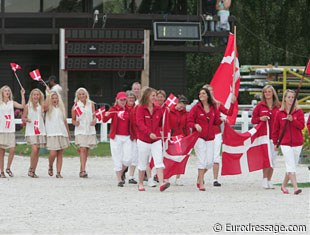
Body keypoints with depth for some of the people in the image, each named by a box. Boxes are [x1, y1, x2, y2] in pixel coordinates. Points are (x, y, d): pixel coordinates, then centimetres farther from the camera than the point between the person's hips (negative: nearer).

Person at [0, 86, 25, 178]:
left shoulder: (12, 103, 9)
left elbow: (23, 106, -5)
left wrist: (22, 95, -8)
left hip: (10, 130, 1)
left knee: (12, 149, -10)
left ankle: (8, 168, 9)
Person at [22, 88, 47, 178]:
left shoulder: (42, 106, 8)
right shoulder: (28, 106, 3)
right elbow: (23, 118, 6)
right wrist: (26, 120, -15)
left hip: (41, 131, 3)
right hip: (31, 131, -3)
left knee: (37, 152, 3)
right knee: (34, 149, -17)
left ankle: (33, 171, 11)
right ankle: (31, 169, -1)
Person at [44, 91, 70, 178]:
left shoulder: (61, 108, 14)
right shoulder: (49, 108, 2)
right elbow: (45, 106, -24)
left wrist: (68, 133, 16)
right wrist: (48, 94, -16)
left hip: (62, 133, 4)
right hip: (52, 134, -4)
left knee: (60, 154, 2)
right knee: (53, 154, -12)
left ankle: (58, 172, 3)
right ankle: (50, 167, 15)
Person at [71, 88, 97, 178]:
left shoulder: (91, 104, 6)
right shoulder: (75, 106, 0)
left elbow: (94, 116, 11)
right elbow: (73, 119, 5)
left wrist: (94, 120, -11)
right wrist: (75, 122, -17)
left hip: (90, 130, 3)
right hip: (80, 130, -3)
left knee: (87, 150, 9)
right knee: (83, 149, -16)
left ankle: (81, 170, 21)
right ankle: (83, 170, -21)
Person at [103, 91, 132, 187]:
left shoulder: (128, 110, 8)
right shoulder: (114, 109, -2)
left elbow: (131, 123, 15)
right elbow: (104, 120, -13)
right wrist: (106, 115, -34)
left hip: (127, 137, 3)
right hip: (116, 137, -3)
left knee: (128, 159, -3)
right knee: (117, 159, -2)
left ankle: (121, 173, 23)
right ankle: (119, 180, 4)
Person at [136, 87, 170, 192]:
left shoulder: (158, 109, 7)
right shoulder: (140, 108, -5)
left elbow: (161, 123, 18)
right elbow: (140, 123, -17)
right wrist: (149, 133, -29)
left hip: (156, 140, 3)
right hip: (143, 140, -3)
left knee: (159, 161, -12)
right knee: (143, 163, 8)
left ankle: (161, 183, -22)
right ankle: (140, 184, 24)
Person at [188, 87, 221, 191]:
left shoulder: (213, 108, 9)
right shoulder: (196, 108, -2)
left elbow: (216, 121, 17)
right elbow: (189, 121, -4)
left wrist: (221, 120, -3)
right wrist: (195, 125, -23)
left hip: (210, 138, 4)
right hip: (199, 137, -4)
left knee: (210, 162, 2)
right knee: (202, 160, -10)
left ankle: (199, 178, 27)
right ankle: (201, 183, -3)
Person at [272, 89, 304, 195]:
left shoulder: (299, 112, 4)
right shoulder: (280, 113, 3)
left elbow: (301, 126, -5)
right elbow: (275, 129, 9)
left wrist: (292, 120, -19)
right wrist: (275, 142, 8)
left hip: (297, 143, 2)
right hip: (285, 143, -2)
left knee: (291, 166, 9)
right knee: (291, 166, -12)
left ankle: (284, 185, 25)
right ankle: (295, 187, -19)